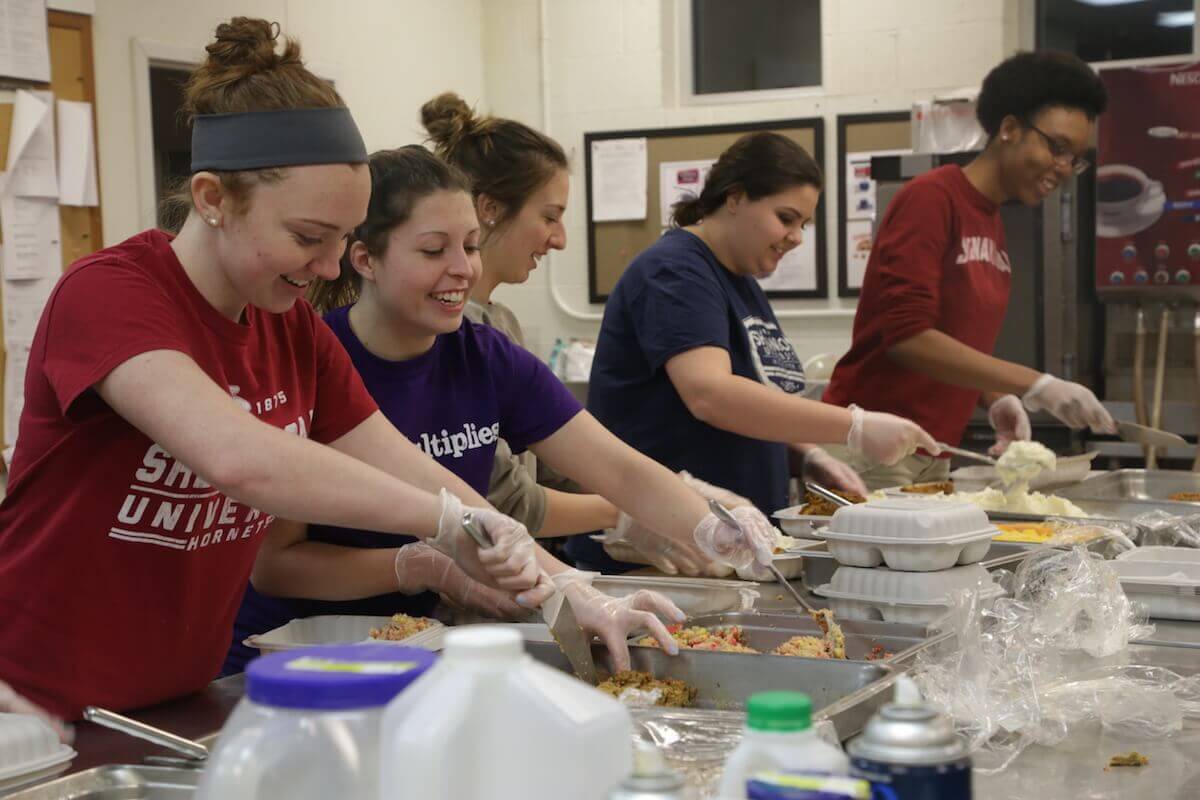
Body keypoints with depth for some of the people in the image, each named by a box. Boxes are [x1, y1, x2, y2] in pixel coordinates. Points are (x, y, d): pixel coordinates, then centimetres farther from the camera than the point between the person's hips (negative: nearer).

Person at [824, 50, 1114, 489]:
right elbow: (906, 335, -21)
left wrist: (996, 400, -1)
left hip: (934, 457, 8)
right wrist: (1036, 386, -23)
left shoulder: (995, 225, 12)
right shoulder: (931, 198, -12)